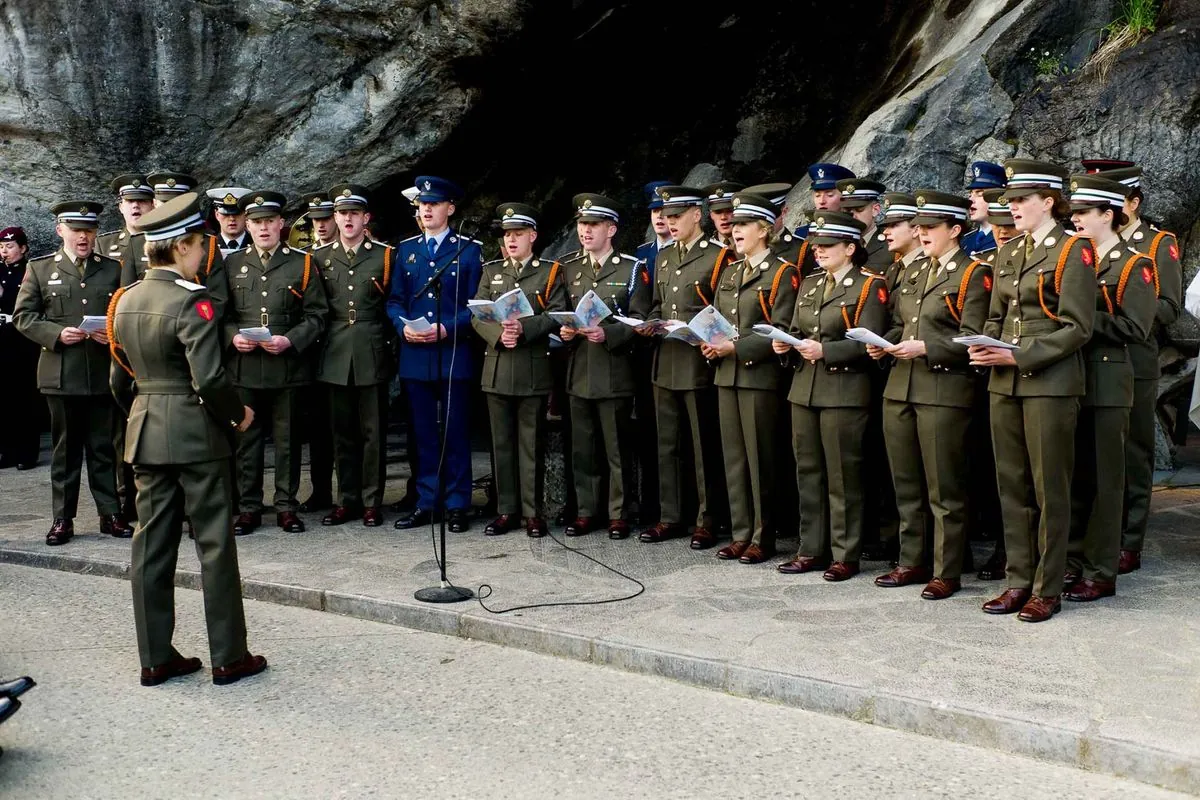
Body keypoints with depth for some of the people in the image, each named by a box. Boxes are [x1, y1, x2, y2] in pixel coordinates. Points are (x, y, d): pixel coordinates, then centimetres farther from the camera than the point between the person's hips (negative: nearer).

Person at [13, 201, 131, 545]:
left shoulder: (113, 269, 10)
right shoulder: (40, 268, 7)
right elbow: (23, 315, 4)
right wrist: (56, 334, -12)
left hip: (104, 372, 1)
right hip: (61, 373, -1)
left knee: (104, 447, 6)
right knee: (65, 448, 6)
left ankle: (111, 514, 14)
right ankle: (63, 519, 13)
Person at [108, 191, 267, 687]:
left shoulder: (125, 301, 8)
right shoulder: (191, 302, -16)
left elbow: (119, 378, 14)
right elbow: (209, 378, -23)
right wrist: (239, 413, -6)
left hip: (145, 434, 7)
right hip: (195, 434, -7)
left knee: (152, 544, 11)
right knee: (215, 543, 2)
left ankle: (155, 659, 18)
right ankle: (228, 658, 9)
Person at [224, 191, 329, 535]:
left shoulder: (303, 264, 5)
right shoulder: (232, 264, 11)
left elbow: (317, 314, 1)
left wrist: (290, 340, -13)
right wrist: (232, 337, -7)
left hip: (288, 367, -1)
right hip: (244, 368, 2)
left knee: (287, 439, 5)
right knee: (246, 440, 5)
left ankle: (287, 506, 15)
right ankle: (248, 508, 14)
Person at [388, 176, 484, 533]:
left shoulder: (469, 250, 2)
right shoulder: (406, 249, 13)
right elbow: (395, 300, 13)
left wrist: (446, 328, -15)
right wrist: (404, 325, -7)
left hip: (454, 354, -3)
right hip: (415, 356, 3)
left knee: (456, 433, 1)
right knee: (424, 433, 8)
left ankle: (457, 506, 9)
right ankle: (427, 503, 17)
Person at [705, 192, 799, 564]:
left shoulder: (782, 274, -5)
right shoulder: (729, 272, 17)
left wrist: (735, 347, -18)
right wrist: (710, 344, -3)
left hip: (759, 376, -7)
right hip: (726, 375, 7)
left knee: (760, 459, -1)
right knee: (733, 458, 10)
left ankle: (763, 538, 9)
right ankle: (741, 534, 19)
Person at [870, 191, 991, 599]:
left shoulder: (973, 274, -4)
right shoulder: (912, 272, 18)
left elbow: (970, 339, -11)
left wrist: (925, 348, -20)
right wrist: (885, 343, 3)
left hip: (945, 392, -7)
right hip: (900, 387, 7)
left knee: (944, 488, 0)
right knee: (906, 485, 13)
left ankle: (947, 572, 9)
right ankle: (912, 562, 24)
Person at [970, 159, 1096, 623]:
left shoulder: (1073, 252, -6)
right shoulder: (1008, 254, 15)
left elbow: (1077, 328, -12)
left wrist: (1020, 356, -18)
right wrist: (986, 347, -2)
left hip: (1050, 384, -7)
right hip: (1005, 384, 7)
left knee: (1050, 490, 1)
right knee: (1012, 485, 10)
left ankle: (1048, 589, 10)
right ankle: (1019, 582, 19)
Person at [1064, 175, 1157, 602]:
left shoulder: (1135, 266, -4)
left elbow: (1134, 327, -14)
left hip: (1107, 382, -6)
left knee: (1104, 479, 1)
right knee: (1074, 476, 11)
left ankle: (1100, 572, 8)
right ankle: (1073, 561, 21)